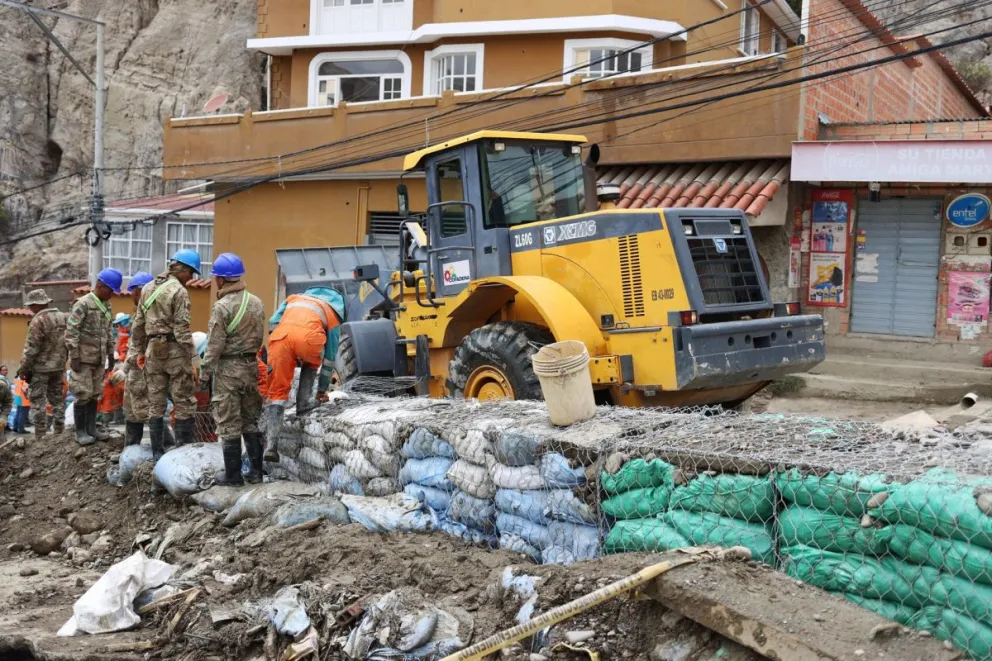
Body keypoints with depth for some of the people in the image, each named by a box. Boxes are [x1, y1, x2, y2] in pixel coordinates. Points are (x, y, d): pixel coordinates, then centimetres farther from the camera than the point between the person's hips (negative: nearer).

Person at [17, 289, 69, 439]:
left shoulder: (38, 320, -17)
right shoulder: (62, 317, 6)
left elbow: (31, 348, -17)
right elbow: (67, 342, 13)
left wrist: (23, 368, -9)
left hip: (40, 367, -7)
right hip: (58, 366, 7)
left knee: (39, 401, -2)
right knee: (57, 399, 14)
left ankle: (40, 435, -2)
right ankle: (59, 431, 18)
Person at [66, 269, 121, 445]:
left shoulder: (107, 306, 11)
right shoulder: (83, 304, -12)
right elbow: (71, 331, -15)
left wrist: (111, 355, 17)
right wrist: (74, 356, -17)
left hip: (99, 359, 7)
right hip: (83, 358, -7)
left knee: (95, 394, 10)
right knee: (84, 395, -4)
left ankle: (91, 428, 18)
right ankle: (80, 432, 3)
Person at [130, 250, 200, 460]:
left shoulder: (148, 288, 11)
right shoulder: (179, 291, -12)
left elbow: (138, 324, 15)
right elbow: (182, 329, -16)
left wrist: (139, 351, 22)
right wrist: (191, 360, -13)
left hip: (153, 350, 7)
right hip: (174, 350, -7)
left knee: (156, 404, 11)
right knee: (184, 404, 0)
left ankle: (157, 452, 15)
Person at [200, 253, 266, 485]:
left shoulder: (222, 306, -15)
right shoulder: (257, 302, 5)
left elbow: (215, 345, -14)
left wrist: (205, 372, -6)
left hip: (228, 368, -6)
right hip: (251, 365, 6)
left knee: (229, 423, 2)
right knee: (251, 420, 14)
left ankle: (232, 474, 7)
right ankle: (255, 470, 16)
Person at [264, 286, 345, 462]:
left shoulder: (293, 299, 40)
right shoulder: (333, 316, 33)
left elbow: (273, 322, 22)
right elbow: (329, 356, 36)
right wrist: (323, 388, 44)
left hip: (281, 335, 1)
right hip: (308, 336, -1)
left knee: (277, 391, 9)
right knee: (311, 363, 37)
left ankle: (271, 445, 0)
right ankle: (302, 404, 27)